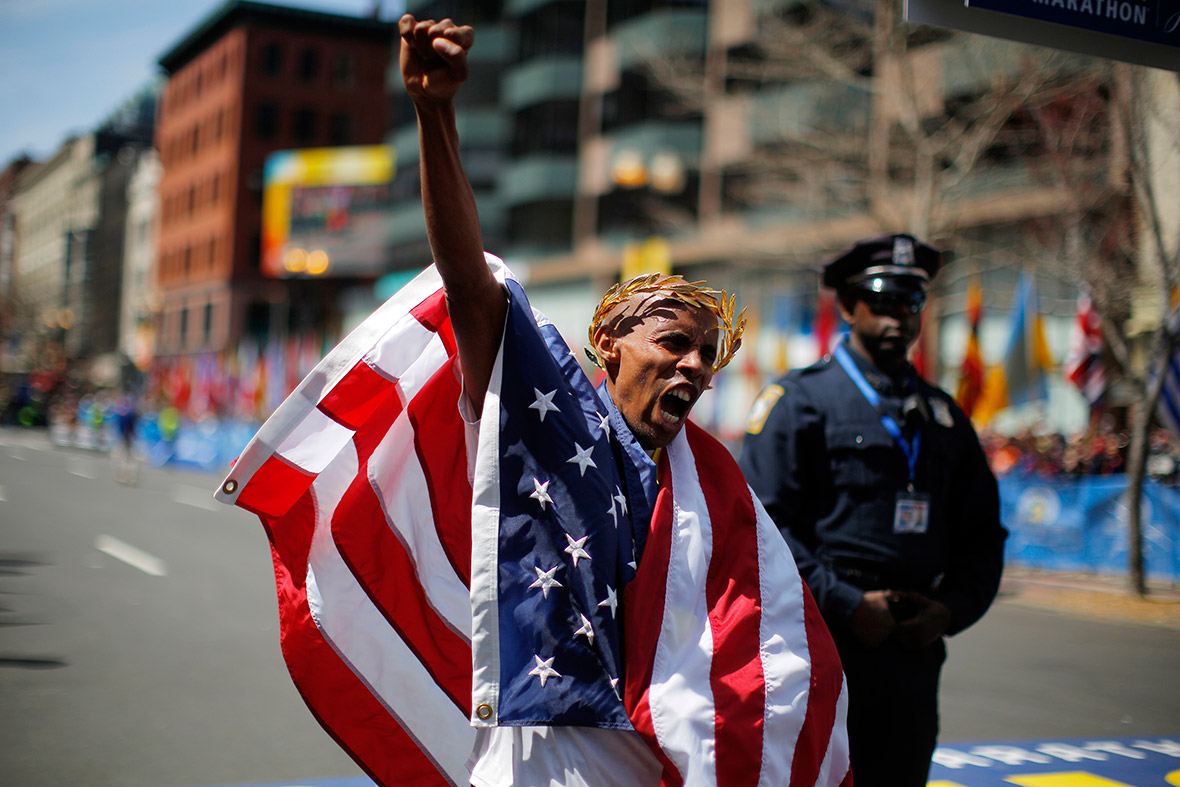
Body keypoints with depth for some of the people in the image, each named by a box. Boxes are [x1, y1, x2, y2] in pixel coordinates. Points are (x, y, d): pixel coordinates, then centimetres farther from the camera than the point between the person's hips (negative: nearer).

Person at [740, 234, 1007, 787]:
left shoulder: (943, 414, 16)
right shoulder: (800, 399, -2)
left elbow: (982, 532, 18)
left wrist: (951, 609, 0)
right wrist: (849, 606, -15)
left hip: (914, 650, 6)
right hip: (821, 648, -5)